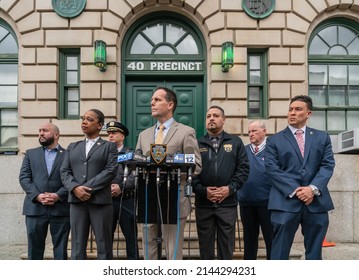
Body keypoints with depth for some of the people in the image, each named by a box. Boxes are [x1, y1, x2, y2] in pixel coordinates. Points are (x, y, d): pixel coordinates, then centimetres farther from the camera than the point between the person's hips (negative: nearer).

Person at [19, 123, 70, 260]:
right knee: (34, 246, 6)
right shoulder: (31, 153, 15)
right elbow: (24, 177, 5)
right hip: (35, 207, 2)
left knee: (60, 247, 3)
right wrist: (37, 196, -10)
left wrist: (58, 195, -15)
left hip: (60, 208, -2)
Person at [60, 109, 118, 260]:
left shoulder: (109, 146, 8)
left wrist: (88, 188, -14)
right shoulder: (73, 147, 20)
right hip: (77, 201, 3)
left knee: (104, 246, 0)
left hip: (100, 201, -3)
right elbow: (64, 171, 10)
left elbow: (111, 170, -6)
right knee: (77, 247, 4)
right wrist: (75, 188, -10)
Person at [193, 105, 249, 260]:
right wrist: (202, 190, -12)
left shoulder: (235, 142, 8)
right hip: (203, 203, 0)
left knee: (226, 245, 6)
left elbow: (243, 168, 2)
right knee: (205, 245, 9)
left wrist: (230, 188, -9)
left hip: (227, 202, 0)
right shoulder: (197, 144, 7)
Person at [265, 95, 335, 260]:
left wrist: (313, 188, -13)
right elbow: (272, 169, -3)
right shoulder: (274, 140, 7)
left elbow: (327, 165, 4)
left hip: (317, 202, 3)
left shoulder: (322, 138, 14)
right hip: (286, 202, -2)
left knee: (314, 252, 11)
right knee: (280, 252, -1)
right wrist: (294, 190, -14)